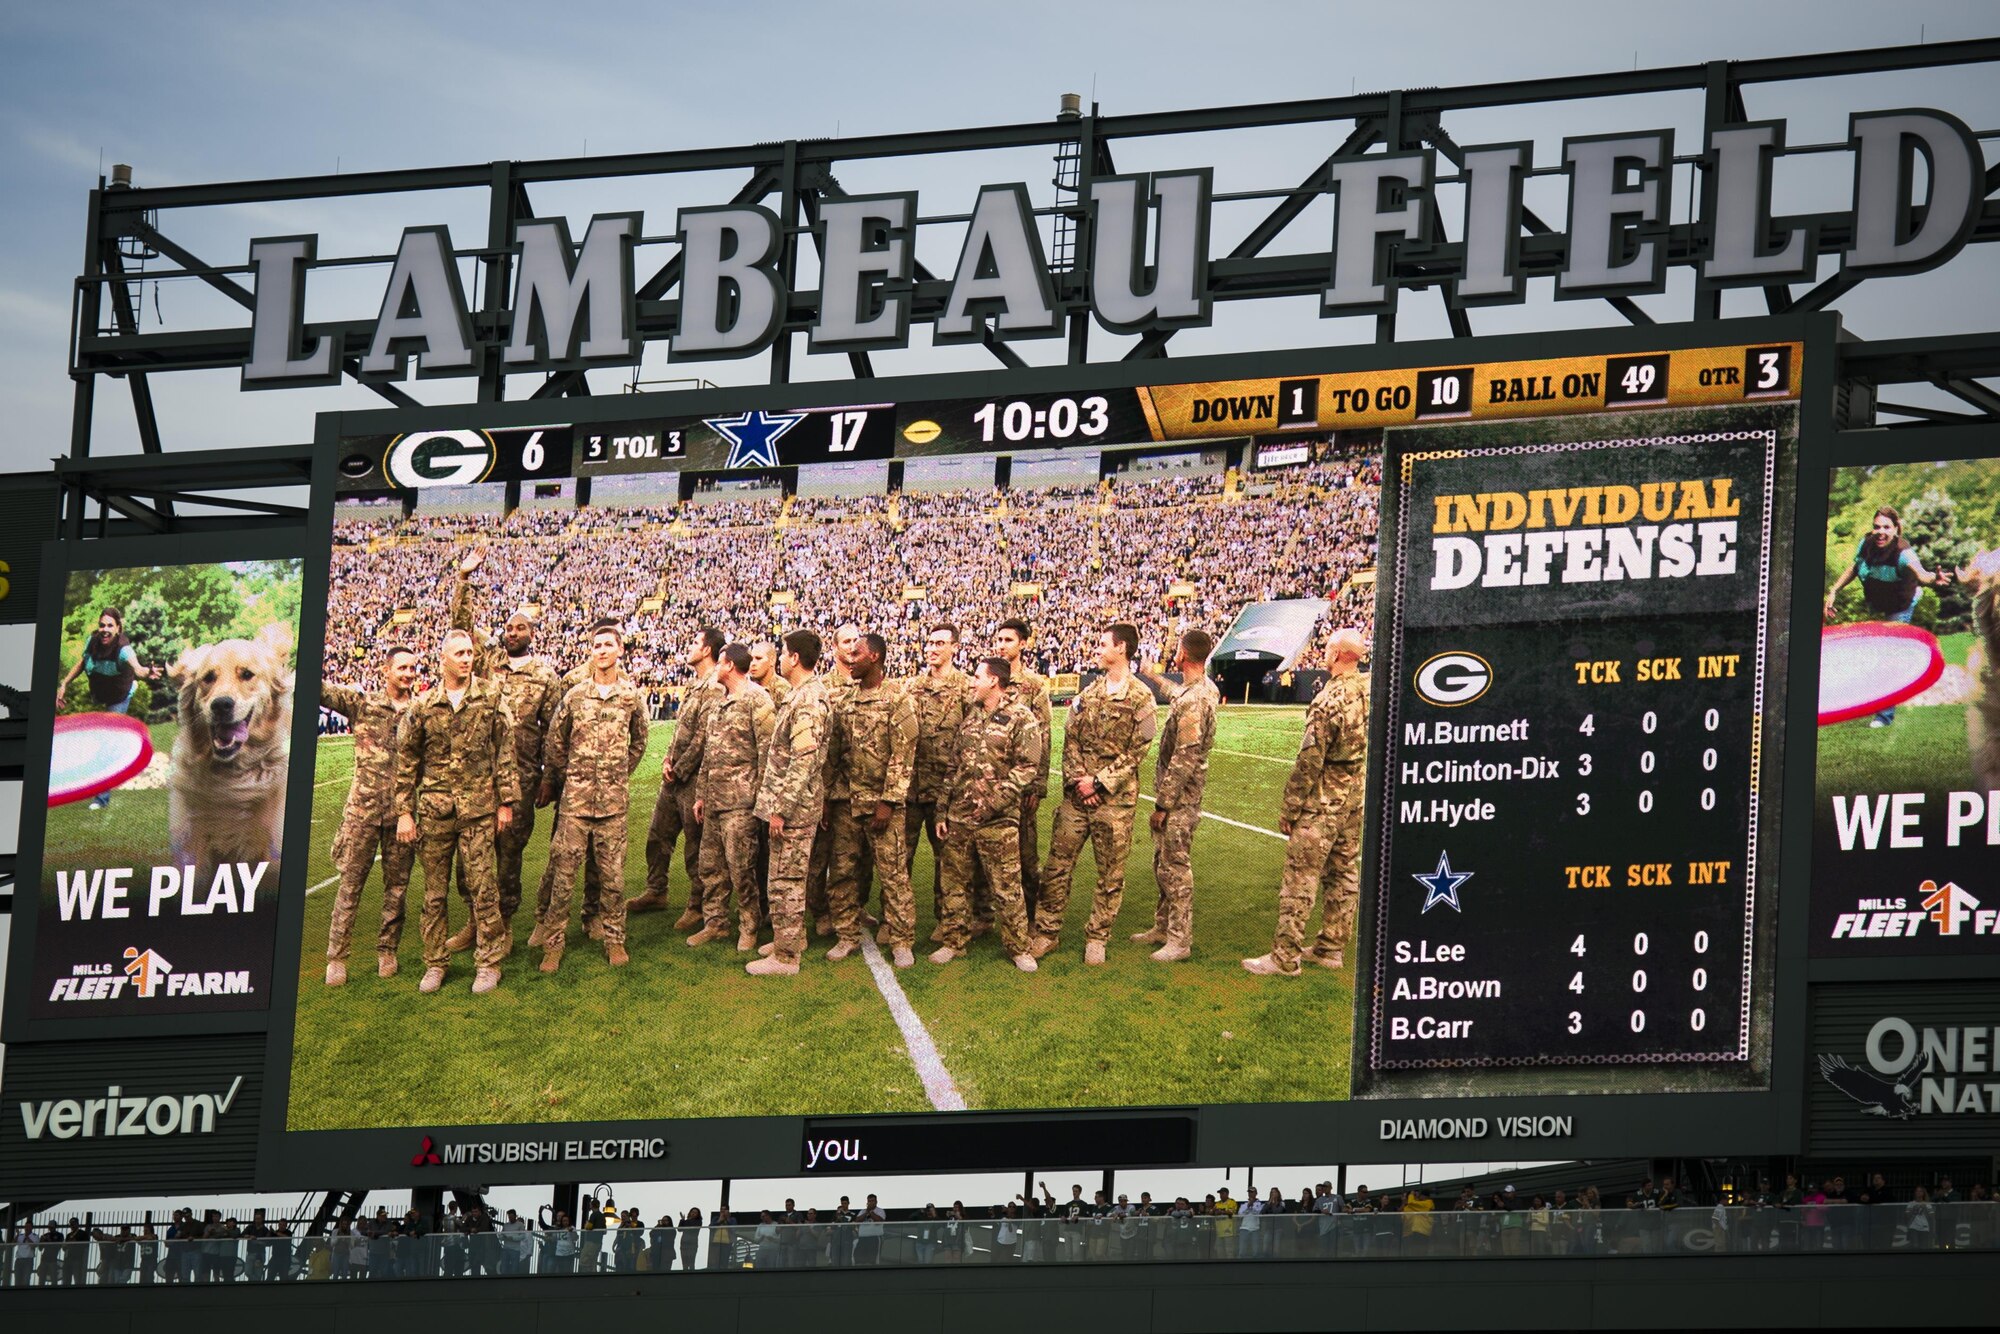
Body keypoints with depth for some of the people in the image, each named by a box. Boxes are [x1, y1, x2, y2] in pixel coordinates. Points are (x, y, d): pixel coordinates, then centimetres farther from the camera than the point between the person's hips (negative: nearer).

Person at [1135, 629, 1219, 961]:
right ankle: (1163, 927, 30)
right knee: (1163, 865, 19)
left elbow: (1183, 759, -24)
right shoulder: (1206, 689, 6)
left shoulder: (1191, 700, -25)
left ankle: (1180, 940, 4)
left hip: (1179, 799, -10)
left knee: (1175, 868, -2)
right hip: (1178, 795, 10)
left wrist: (1162, 805, -20)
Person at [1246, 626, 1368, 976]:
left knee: (1300, 880, -4)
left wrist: (1290, 809, -10)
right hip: (1355, 802, 8)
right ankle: (1331, 948, 24)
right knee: (1343, 875, 16)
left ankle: (1285, 957, -2)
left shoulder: (1329, 701, -20)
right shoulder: (1371, 694, 3)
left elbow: (1309, 761, -18)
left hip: (1322, 803, -8)